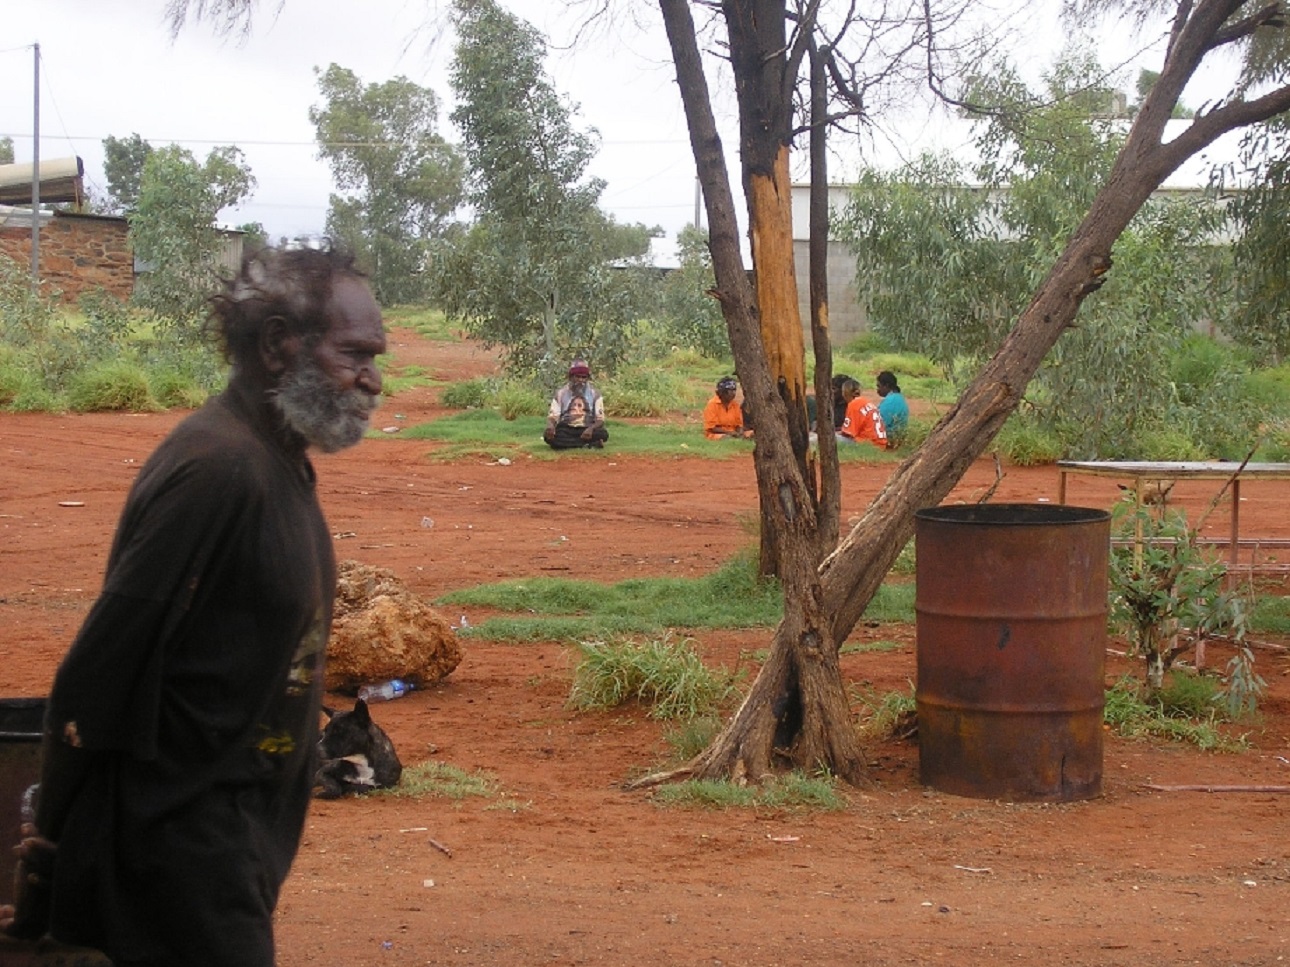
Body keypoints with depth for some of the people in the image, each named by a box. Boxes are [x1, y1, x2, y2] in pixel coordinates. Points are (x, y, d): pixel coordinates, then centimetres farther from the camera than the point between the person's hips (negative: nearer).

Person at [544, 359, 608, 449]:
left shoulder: (595, 393, 3)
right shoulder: (561, 393, 4)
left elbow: (600, 419, -3)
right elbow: (553, 416, -3)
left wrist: (591, 429, -28)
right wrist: (550, 426, -29)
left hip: (586, 430, 0)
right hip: (566, 430, 1)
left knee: (603, 434, -32)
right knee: (548, 435, -34)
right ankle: (590, 444, -32)